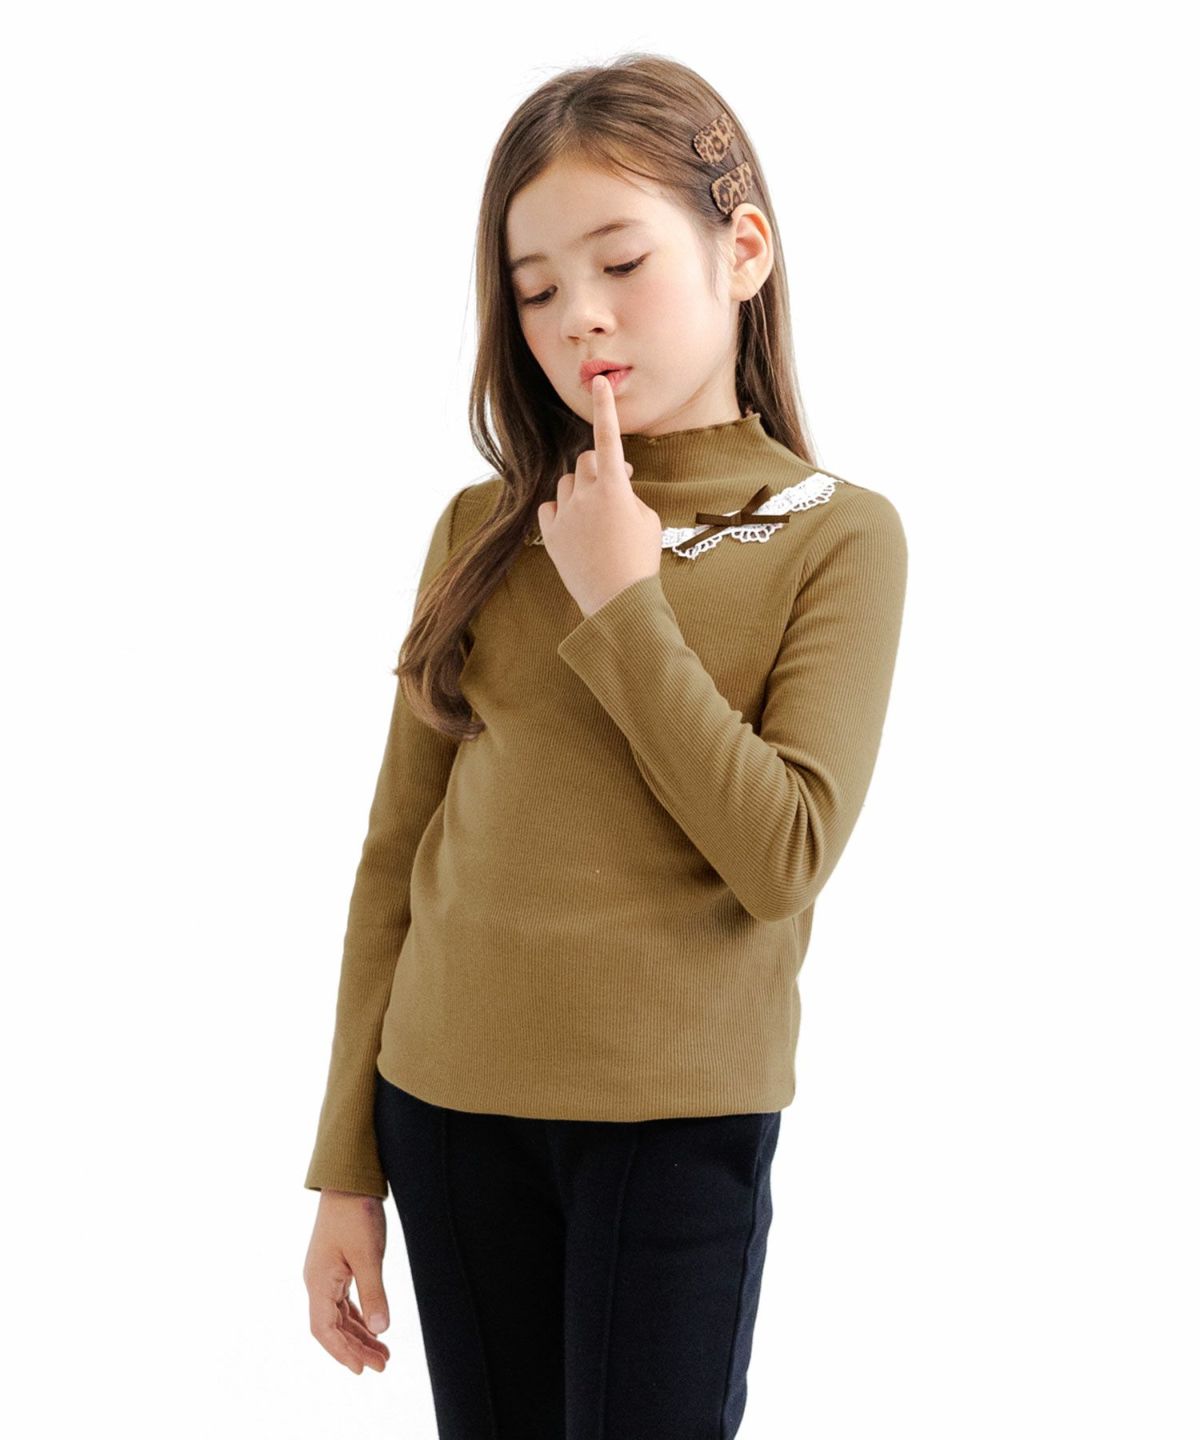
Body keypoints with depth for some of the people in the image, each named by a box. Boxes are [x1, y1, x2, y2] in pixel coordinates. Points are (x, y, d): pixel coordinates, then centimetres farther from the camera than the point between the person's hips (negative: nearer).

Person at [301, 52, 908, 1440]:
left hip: (678, 1119, -3)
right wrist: (346, 1164, 5)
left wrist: (621, 603, -15)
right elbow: (398, 851, 6)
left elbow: (784, 859, -15)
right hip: (448, 1102, 3)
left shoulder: (838, 535, -4)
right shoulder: (487, 528, 4)